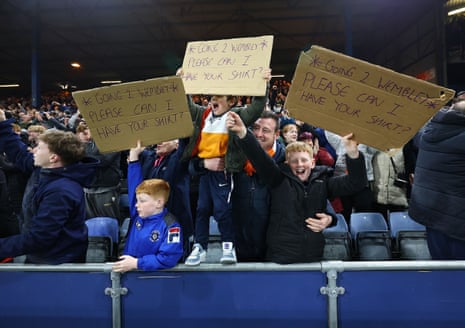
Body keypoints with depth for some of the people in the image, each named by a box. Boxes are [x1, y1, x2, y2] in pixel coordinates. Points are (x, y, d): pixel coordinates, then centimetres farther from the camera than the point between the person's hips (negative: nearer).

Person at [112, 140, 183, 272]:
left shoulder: (170, 226, -10)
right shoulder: (138, 215, 9)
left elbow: (168, 258, -16)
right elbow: (135, 186, 16)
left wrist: (137, 263, -14)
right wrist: (133, 156, 17)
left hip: (155, 276, -5)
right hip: (129, 271, 5)